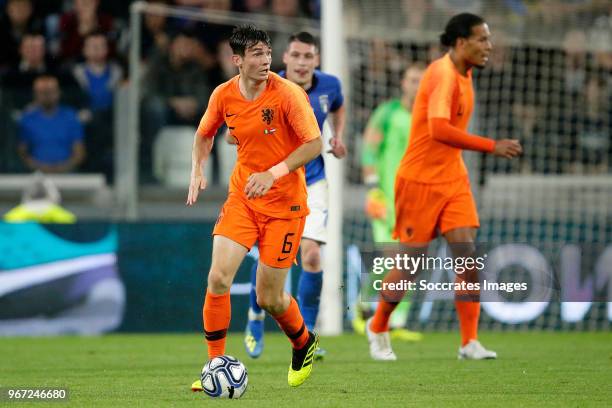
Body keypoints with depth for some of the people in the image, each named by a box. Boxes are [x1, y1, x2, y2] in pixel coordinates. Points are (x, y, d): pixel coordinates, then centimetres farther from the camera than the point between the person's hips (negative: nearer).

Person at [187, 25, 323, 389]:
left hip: (284, 203, -3)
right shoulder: (223, 95, -3)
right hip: (241, 197, 4)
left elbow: (315, 144, -18)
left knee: (269, 298, 0)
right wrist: (198, 171, -1)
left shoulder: (287, 93, -16)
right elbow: (205, 134, 16)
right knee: (218, 278, -14)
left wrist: (273, 173, -27)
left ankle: (304, 345, 33)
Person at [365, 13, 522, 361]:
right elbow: (438, 130, -34)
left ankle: (470, 342, -6)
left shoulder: (464, 75, 8)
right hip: (420, 181, -7)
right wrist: (492, 147, -33)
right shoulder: (443, 75, -21)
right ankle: (378, 328, 25)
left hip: (453, 179, 7)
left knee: (468, 254, -7)